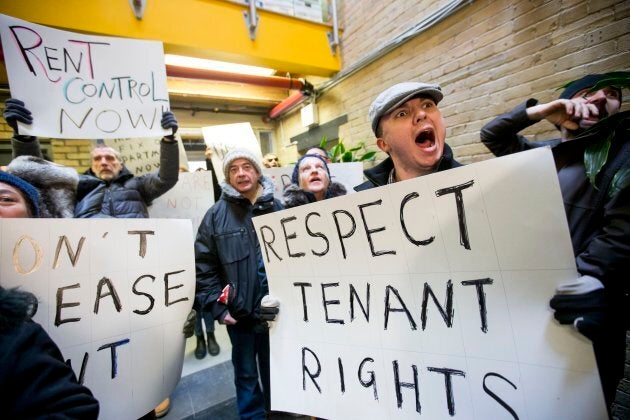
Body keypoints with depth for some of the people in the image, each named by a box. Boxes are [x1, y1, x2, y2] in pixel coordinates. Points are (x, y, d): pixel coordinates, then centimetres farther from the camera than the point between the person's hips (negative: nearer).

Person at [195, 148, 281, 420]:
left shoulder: (278, 208, -1)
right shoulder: (217, 214, -4)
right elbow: (204, 265, -4)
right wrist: (217, 305, -9)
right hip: (239, 310, -1)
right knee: (246, 372, 19)